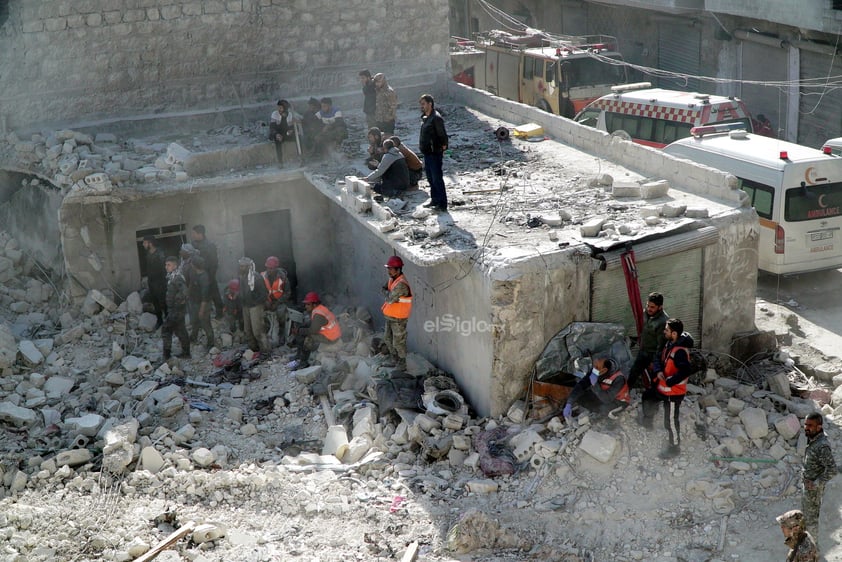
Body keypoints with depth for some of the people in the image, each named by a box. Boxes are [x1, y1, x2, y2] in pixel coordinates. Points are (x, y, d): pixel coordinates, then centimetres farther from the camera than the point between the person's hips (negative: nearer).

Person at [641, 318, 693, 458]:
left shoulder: (680, 351, -30)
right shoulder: (669, 344, 0)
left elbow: (685, 371, -36)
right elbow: (659, 358, 11)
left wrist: (669, 381, -27)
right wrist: (658, 371, -9)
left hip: (673, 391, -10)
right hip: (662, 386, 10)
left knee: (670, 421, 3)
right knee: (648, 396, 31)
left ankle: (675, 448, 21)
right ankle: (647, 423, 55)